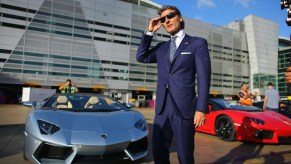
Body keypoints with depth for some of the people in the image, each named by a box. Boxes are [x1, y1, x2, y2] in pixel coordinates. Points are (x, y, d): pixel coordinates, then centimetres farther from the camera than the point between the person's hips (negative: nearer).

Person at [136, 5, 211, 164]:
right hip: (162, 108, 5)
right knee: (158, 151, 14)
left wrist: (201, 108, -13)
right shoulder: (161, 47, 17)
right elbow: (141, 57, 14)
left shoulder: (198, 43, 1)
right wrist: (149, 32, 8)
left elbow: (204, 77, -5)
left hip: (184, 108, -4)